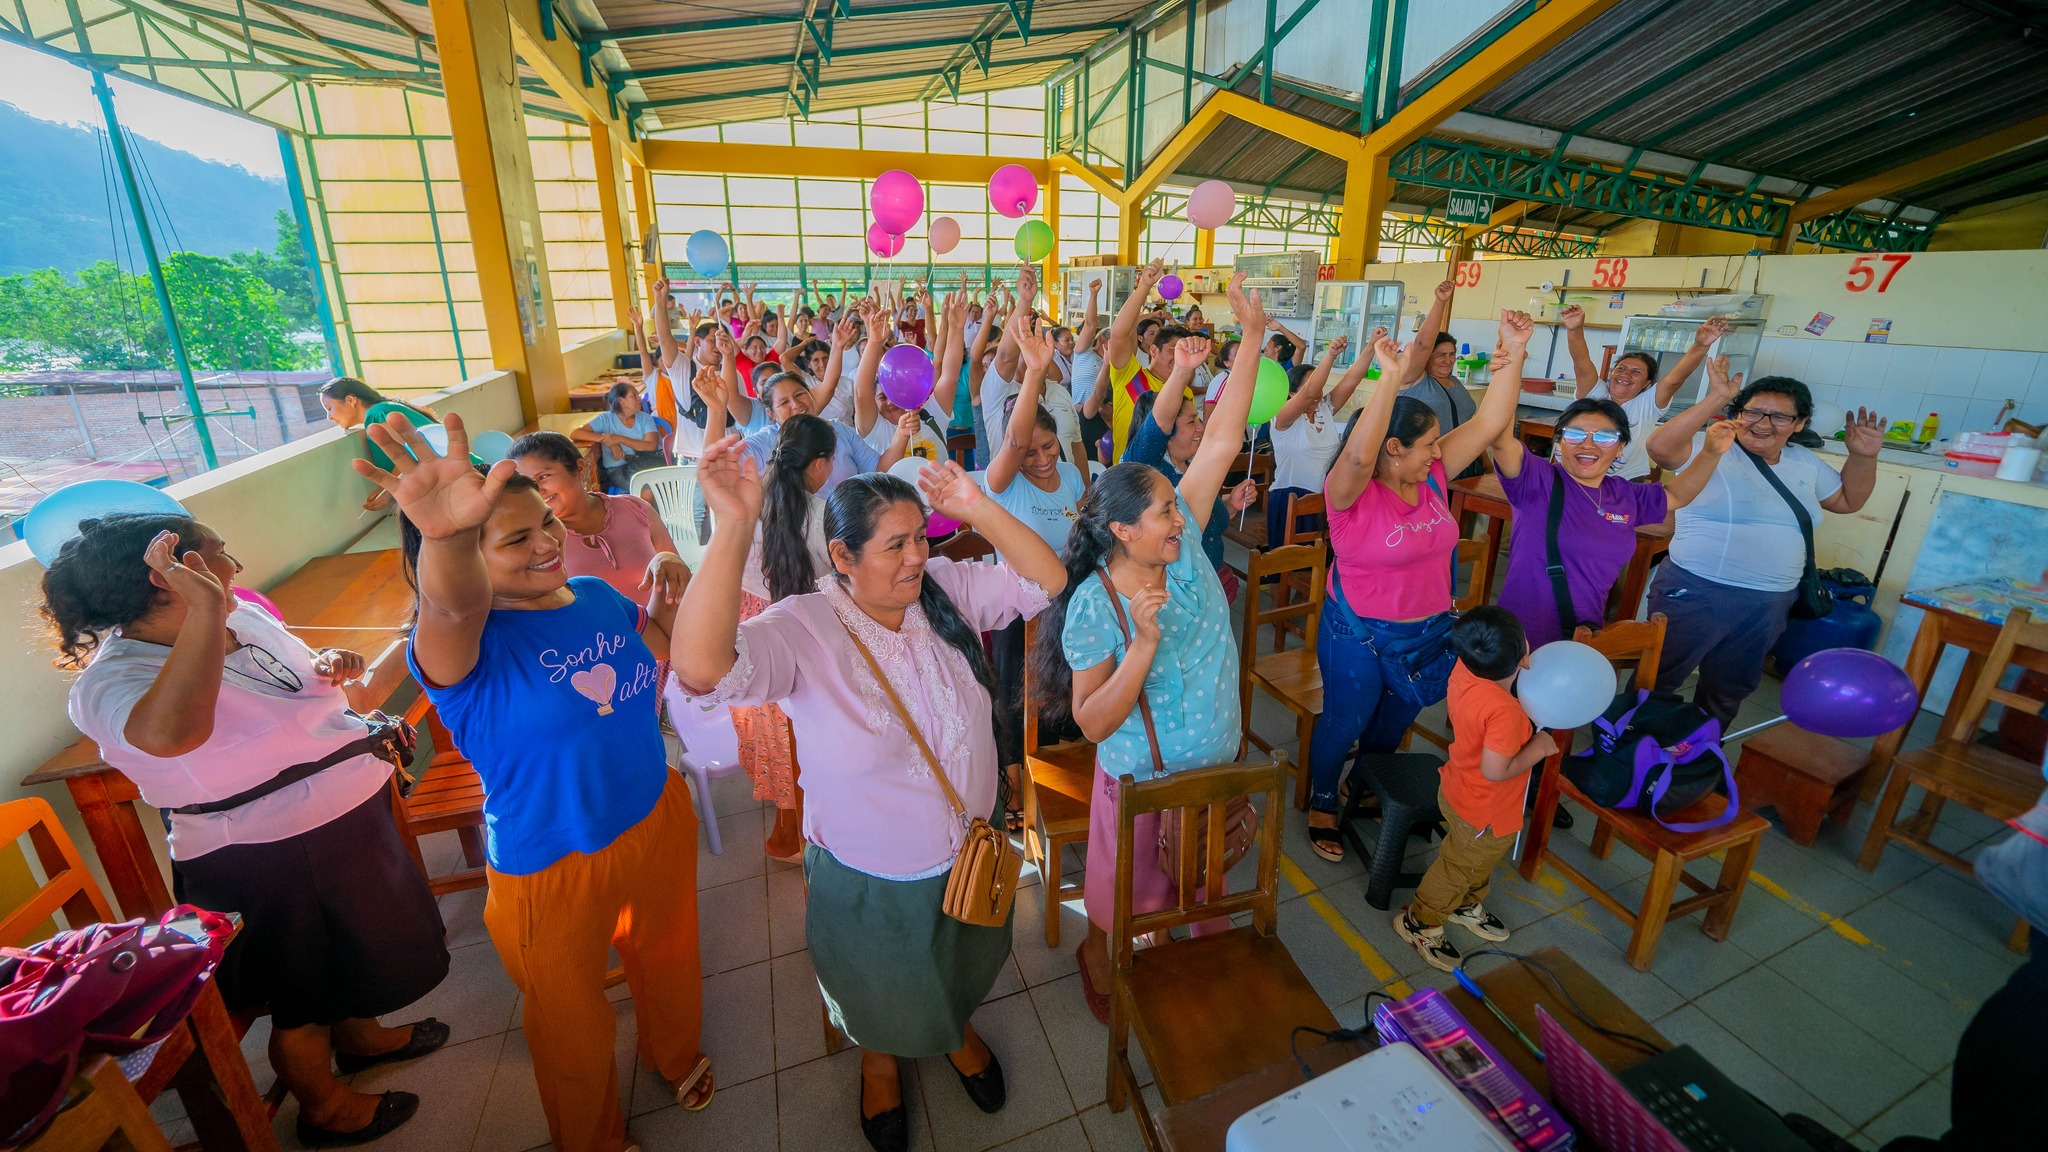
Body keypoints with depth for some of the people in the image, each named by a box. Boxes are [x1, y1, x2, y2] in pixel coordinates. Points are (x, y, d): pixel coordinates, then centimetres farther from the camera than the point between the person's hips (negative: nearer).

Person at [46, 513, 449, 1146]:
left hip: (352, 818, 8)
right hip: (271, 862, -7)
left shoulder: (243, 616, -4)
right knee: (305, 998, 17)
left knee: (360, 947, 30)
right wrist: (204, 607, -47)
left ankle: (360, 1035, 57)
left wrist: (328, 665, -6)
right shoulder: (113, 678, -26)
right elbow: (171, 732, -51)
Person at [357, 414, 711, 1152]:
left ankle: (676, 1058, 62)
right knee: (575, 1029, 22)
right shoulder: (461, 641, -22)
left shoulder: (597, 596, -5)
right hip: (552, 870, -4)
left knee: (666, 958, 30)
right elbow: (451, 605, -50)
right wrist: (446, 536, -70)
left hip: (660, 823, 5)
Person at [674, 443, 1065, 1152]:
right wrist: (735, 527, -51)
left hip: (971, 854, 4)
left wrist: (978, 509, -26)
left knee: (960, 972, 34)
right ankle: (879, 1060, 66)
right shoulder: (803, 630, -28)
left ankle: (958, 1030, 69)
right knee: (879, 996, 29)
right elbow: (701, 667, -45)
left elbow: (1047, 580, -16)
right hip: (868, 881, -3)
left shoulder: (947, 589, -14)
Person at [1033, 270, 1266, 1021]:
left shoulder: (1183, 546, -14)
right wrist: (1144, 644, -37)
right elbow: (1090, 720, -24)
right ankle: (1097, 957, 52)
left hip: (1216, 762, 4)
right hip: (1140, 777, -4)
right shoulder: (1093, 605, -25)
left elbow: (1222, 440, -15)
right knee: (1123, 886, 21)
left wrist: (1252, 336, -18)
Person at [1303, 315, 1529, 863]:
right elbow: (1359, 454, -45)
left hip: (1427, 631, 7)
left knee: (1393, 724, 25)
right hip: (1358, 635, -6)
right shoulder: (1351, 491, -23)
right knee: (1343, 724, 13)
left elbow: (1488, 423, -6)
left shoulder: (1433, 477, -4)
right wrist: (1391, 376, -47)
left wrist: (1513, 354, -14)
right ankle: (1321, 803, 38)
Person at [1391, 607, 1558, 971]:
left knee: (1478, 864, 32)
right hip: (1485, 815, -8)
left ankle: (1465, 907, 57)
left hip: (1458, 792, 8)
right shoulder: (1503, 711, -39)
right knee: (1459, 868, 17)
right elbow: (1495, 771, -35)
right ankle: (1421, 924, 37)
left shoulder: (1463, 670, -17)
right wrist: (1538, 749, -20)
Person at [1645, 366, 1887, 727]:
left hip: (1768, 605, 7)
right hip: (1695, 593, -7)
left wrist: (1864, 456, 8)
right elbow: (1659, 447, -32)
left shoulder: (1805, 463, 10)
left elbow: (1847, 501, 24)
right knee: (1659, 679, 2)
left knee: (1730, 688, 22)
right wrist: (1715, 399, -33)